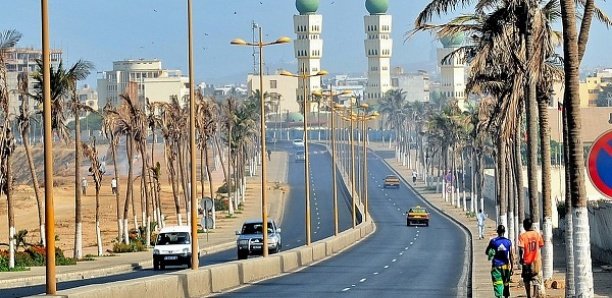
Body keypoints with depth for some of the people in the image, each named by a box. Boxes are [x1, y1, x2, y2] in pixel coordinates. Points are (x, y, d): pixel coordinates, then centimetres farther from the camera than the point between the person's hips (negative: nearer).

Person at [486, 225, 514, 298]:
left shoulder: (493, 241, -5)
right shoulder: (508, 242, -2)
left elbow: (486, 252, 6)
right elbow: (511, 256, -1)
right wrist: (511, 268, 4)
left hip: (496, 266, -2)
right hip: (506, 265, 2)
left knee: (498, 284, -6)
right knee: (506, 283, 18)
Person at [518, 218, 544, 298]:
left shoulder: (522, 236, -10)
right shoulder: (537, 234, -1)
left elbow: (521, 249, -16)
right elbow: (541, 245, 5)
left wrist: (520, 258, -7)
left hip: (526, 261, -2)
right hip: (536, 260, 2)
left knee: (527, 280, 12)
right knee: (535, 278, 4)